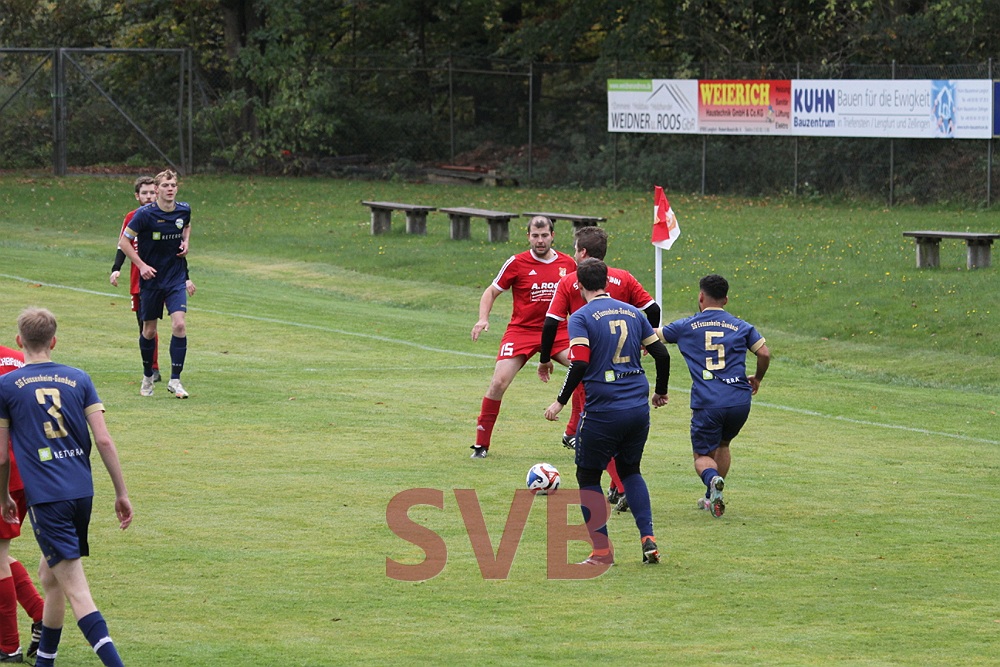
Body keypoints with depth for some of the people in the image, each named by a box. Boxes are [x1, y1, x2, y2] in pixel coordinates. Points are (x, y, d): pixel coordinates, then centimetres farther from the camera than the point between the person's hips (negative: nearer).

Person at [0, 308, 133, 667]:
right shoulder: (78, 379, 7)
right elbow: (103, 440, 2)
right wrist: (122, 493, 7)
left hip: (45, 498, -5)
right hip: (83, 491, 5)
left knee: (75, 588, -10)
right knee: (49, 573, 24)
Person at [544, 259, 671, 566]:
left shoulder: (581, 318, -7)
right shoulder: (632, 313, 9)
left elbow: (579, 364, -18)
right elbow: (661, 354, 9)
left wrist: (560, 401, -8)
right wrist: (660, 391, 24)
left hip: (602, 411, -5)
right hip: (639, 408, 5)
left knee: (588, 477, 11)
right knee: (630, 472, 23)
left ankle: (602, 551, 7)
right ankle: (648, 539, 8)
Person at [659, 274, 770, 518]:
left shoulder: (686, 326, 7)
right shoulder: (741, 327, 9)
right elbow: (764, 353, 2)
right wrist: (757, 378, 22)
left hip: (706, 403, -2)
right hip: (739, 401, 2)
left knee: (703, 456, 7)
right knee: (722, 445, 27)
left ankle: (713, 480, -26)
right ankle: (712, 498, 28)